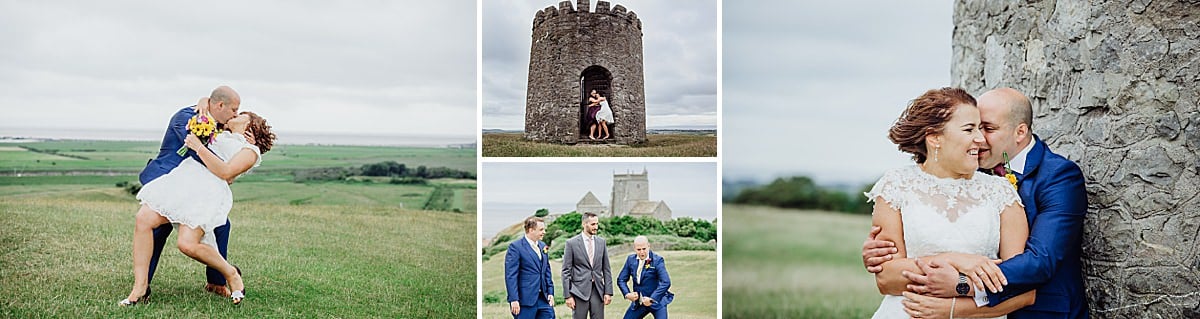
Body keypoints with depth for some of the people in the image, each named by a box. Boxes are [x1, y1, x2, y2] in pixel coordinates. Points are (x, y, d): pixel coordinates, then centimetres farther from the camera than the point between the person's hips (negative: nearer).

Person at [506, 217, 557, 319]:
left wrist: (550, 292, 12)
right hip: (525, 299, -7)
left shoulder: (542, 246, 14)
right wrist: (513, 299, -18)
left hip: (543, 298, 7)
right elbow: (510, 275, -13)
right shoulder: (515, 247, -10)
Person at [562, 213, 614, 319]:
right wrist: (568, 295, -8)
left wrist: (608, 292, 4)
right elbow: (566, 271, -3)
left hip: (598, 290, 3)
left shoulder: (601, 242, 9)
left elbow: (606, 269, 11)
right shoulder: (572, 243, -3)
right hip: (580, 290, -3)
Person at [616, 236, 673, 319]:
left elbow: (666, 283, -21)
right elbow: (621, 280, 7)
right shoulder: (631, 259, 1)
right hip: (638, 302, 5)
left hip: (656, 300, -5)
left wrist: (651, 299, -25)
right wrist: (627, 294, -11)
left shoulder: (657, 260, -14)